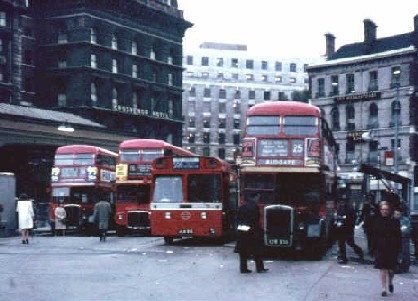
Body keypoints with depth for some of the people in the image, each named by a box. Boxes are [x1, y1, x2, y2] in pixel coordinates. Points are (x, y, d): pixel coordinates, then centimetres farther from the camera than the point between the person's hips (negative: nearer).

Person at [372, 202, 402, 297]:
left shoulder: (394, 221, -1)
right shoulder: (377, 221, 0)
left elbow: (398, 236, 1)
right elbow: (374, 236, 1)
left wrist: (398, 249, -4)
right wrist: (374, 248, -4)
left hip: (392, 249, 0)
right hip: (381, 249, 0)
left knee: (391, 268, 7)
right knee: (383, 269, 0)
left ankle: (390, 282, 38)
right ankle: (383, 289, 7)